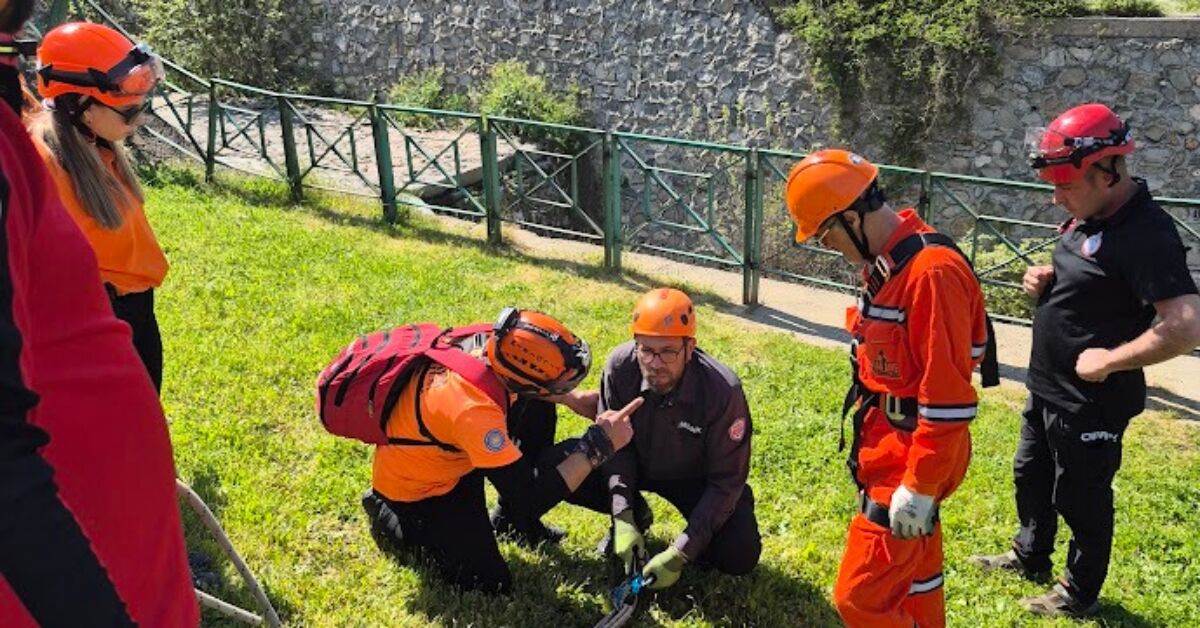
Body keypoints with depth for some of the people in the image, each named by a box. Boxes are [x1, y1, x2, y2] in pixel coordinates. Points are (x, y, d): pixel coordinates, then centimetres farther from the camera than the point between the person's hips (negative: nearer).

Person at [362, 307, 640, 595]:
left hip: (449, 452, 8)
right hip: (416, 489, -7)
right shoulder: (474, 411, -42)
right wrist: (599, 444, -36)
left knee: (538, 407, 2)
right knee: (490, 583, -6)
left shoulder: (492, 343, -21)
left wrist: (575, 400, -4)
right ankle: (395, 520, 11)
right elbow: (532, 500, -36)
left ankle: (511, 518, 14)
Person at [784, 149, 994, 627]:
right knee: (912, 577, 23)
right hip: (885, 447, 10)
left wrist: (920, 488, -21)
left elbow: (947, 396, -24)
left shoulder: (932, 271, -24)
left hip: (912, 457, -9)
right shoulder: (884, 261, 7)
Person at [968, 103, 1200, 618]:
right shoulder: (1086, 216, 3)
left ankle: (1080, 595, 31)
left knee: (1080, 499, 9)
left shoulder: (1146, 234, -25)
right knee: (1030, 476, 25)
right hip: (1048, 387, 9)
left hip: (1091, 403, -9)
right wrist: (1045, 281, 0)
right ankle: (1030, 557, 47)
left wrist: (1110, 361, -25)